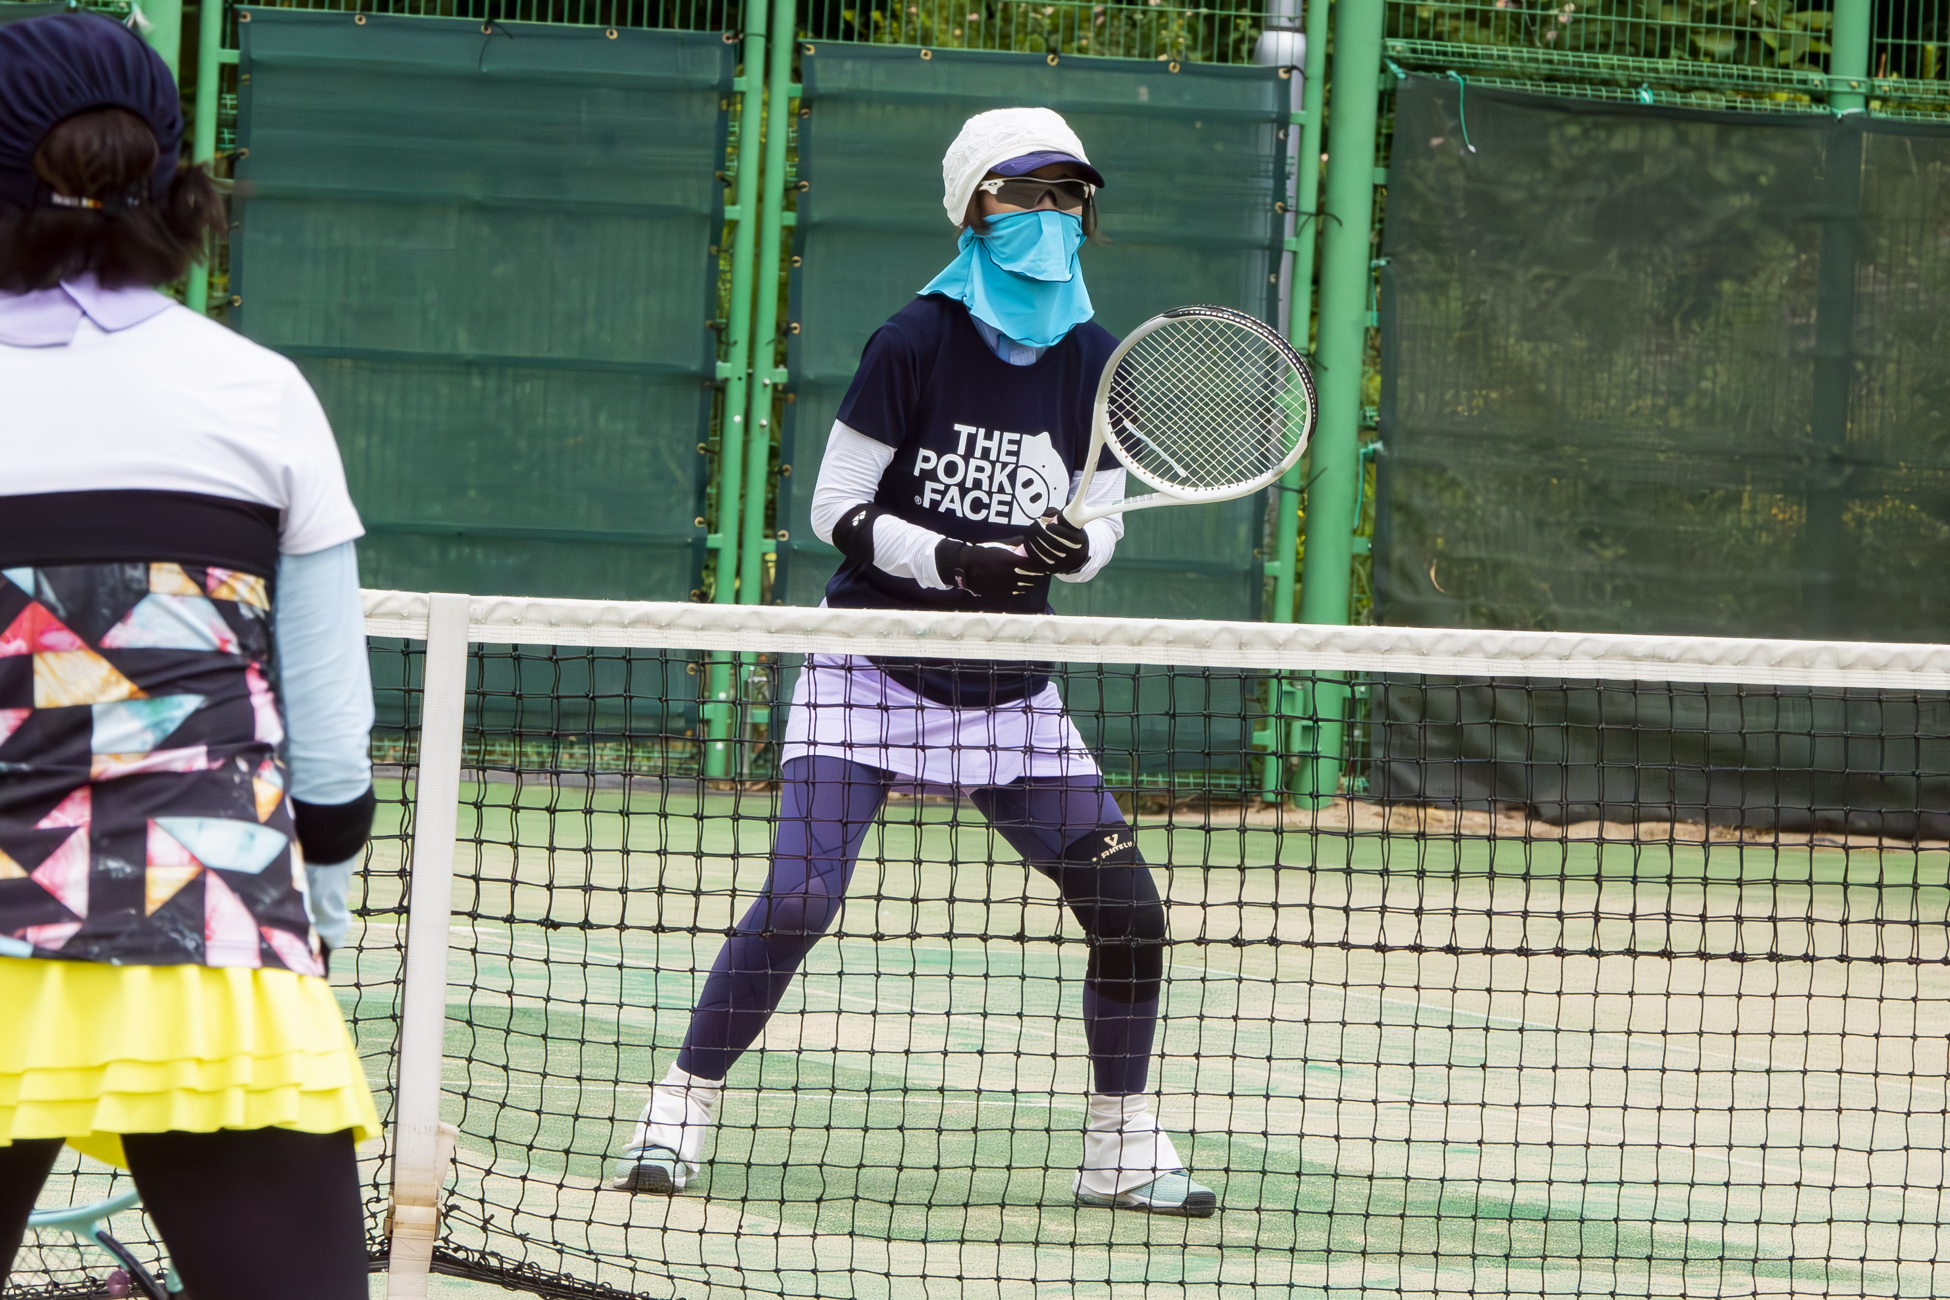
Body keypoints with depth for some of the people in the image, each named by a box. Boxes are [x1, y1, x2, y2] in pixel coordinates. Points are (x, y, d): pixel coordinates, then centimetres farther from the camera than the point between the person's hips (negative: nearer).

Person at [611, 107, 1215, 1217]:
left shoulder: (1094, 360, 1)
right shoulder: (917, 344, -12)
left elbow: (1103, 520, 7)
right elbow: (837, 511, -10)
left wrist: (1073, 547, -16)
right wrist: (954, 560, -24)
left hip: (1009, 694, 4)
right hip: (871, 672, -4)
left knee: (1130, 910, -2)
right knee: (799, 899, -18)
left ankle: (1125, 1151, 15)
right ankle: (678, 1116, -2)